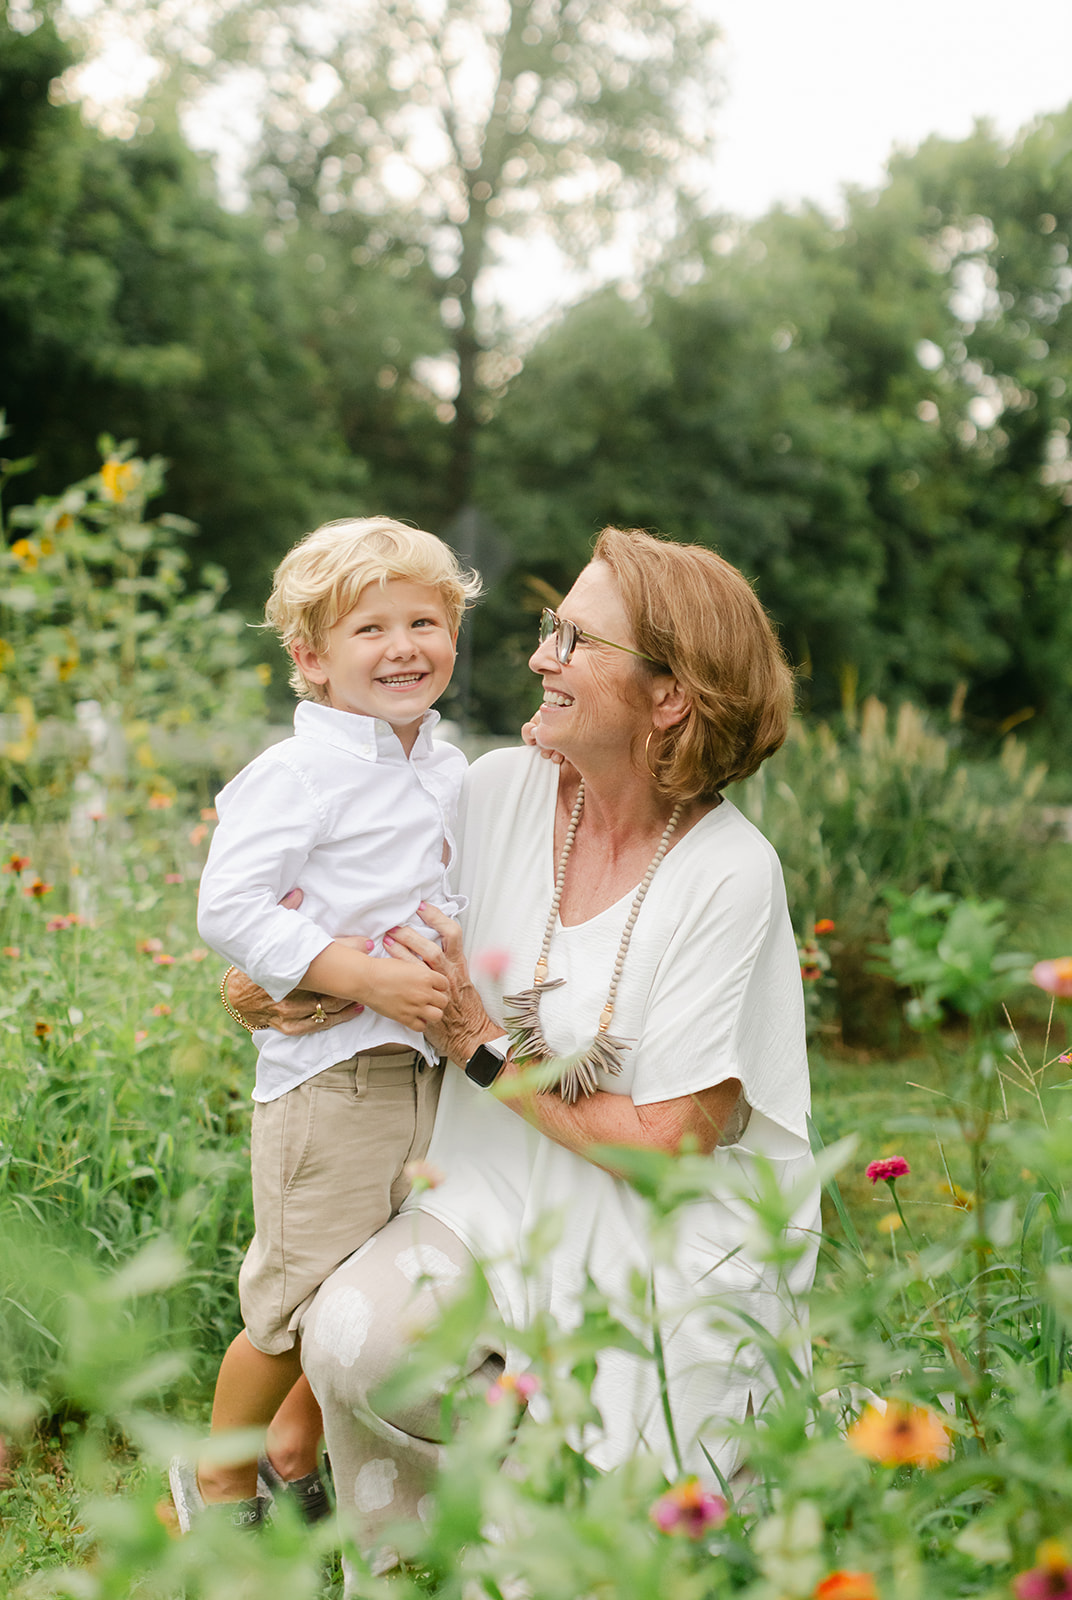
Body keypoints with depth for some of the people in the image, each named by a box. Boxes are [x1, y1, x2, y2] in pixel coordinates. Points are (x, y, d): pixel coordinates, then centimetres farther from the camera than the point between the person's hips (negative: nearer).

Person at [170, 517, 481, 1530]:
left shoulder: (450, 770, 10)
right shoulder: (300, 774, -15)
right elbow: (226, 907, -22)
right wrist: (366, 978, -25)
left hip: (430, 1063, 8)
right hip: (326, 1069, -7)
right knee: (302, 1302, 1)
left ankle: (300, 1465, 39)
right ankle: (217, 1482, 26)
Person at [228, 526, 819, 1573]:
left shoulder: (728, 875, -18)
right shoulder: (500, 790, -5)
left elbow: (665, 1146, -17)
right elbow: (416, 956, 12)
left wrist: (482, 1046, -15)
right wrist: (309, 984, -10)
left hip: (678, 1241, -3)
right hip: (506, 1195, 4)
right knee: (350, 1341, -24)